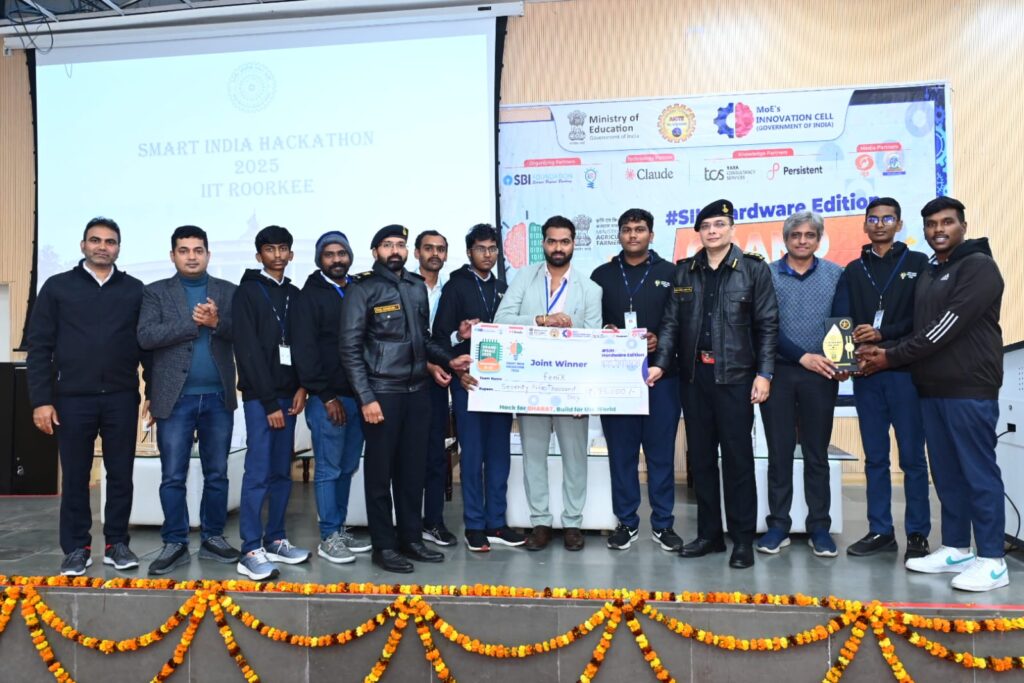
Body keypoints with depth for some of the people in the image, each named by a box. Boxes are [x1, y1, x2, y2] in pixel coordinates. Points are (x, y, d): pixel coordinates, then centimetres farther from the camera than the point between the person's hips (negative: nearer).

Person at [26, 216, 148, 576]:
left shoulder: (134, 290, 7)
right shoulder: (57, 287, 4)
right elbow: (39, 346, 2)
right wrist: (41, 399, -5)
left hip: (122, 398, 1)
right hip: (72, 399, -1)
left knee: (121, 474, 7)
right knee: (74, 477, 8)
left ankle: (117, 543, 20)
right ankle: (76, 548, 21)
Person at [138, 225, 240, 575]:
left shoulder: (228, 291, 9)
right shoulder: (156, 292, 5)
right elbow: (145, 336, -9)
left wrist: (217, 323, -21)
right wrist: (193, 323, -14)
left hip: (218, 397, 1)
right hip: (175, 398, -1)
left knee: (217, 474, 9)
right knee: (173, 477, 3)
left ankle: (213, 538, 20)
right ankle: (175, 544, 14)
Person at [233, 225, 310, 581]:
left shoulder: (293, 294, 14)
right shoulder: (247, 292, -3)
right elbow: (248, 351, -10)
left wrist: (302, 387, -3)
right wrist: (269, 401, -13)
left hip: (287, 393, 6)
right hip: (259, 396, -6)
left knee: (282, 472, 9)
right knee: (258, 473, -7)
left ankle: (275, 540, 19)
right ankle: (251, 552, -1)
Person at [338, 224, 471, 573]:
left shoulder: (417, 287, 12)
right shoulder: (362, 289, -4)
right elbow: (350, 348, -9)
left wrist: (448, 361, 3)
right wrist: (366, 398, -14)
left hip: (417, 391, 5)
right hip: (382, 393, -5)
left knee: (413, 468, 12)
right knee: (380, 470, 4)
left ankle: (411, 538, 25)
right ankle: (383, 546, 16)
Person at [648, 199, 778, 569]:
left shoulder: (754, 269, 0)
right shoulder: (683, 271, 10)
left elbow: (767, 325, -2)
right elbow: (671, 323, 8)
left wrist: (763, 373, -9)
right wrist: (660, 363, -4)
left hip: (735, 376, -4)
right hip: (694, 375, 4)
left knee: (737, 458, 1)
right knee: (700, 457, 10)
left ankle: (743, 539, 12)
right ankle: (709, 534, 21)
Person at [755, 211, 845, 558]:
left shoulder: (834, 274, 6)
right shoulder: (768, 275, 2)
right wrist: (802, 357, -12)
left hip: (820, 375, 1)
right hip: (778, 373, 0)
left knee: (817, 454, 8)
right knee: (779, 453, 6)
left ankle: (819, 528, 17)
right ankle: (778, 526, 15)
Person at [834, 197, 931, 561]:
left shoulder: (917, 263, 6)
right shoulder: (853, 270, 14)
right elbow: (843, 319, 5)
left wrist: (884, 334, -16)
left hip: (905, 371, -3)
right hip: (866, 374, 3)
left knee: (912, 457, 1)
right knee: (875, 458, 8)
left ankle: (917, 535, 10)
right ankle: (880, 531, 16)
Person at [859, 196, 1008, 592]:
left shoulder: (979, 266, -7)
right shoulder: (926, 276, 19)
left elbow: (949, 326, -16)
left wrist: (891, 357, -12)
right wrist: (885, 350, -1)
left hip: (969, 389, -8)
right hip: (931, 390, 8)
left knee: (978, 473, -3)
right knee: (946, 473, 11)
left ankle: (992, 561, 5)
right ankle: (956, 549, 21)